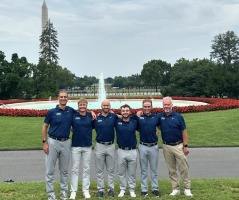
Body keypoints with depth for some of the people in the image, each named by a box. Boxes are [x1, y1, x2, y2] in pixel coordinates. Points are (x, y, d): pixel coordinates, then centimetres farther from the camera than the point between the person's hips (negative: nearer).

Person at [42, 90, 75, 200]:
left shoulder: (71, 111, 2)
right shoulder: (52, 112, -4)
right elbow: (44, 127, -1)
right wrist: (44, 142, -8)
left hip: (66, 142, 2)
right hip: (53, 142, -2)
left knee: (64, 170, 12)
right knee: (50, 170, 2)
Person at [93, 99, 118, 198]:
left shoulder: (113, 116, 1)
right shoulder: (96, 118, 0)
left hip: (111, 146, 1)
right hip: (99, 146, -1)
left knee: (111, 169, 10)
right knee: (99, 170, 7)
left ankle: (111, 189, 20)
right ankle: (100, 189, 17)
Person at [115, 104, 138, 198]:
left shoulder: (134, 122, 0)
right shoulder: (117, 122, -1)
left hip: (133, 151, 0)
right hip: (121, 151, 0)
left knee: (132, 173, 9)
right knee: (121, 173, 10)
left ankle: (132, 190, 22)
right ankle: (122, 189, 23)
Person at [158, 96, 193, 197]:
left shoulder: (178, 116, -6)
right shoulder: (160, 116, 0)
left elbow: (184, 131, -4)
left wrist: (185, 146, -6)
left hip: (178, 146, -2)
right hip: (166, 147, 2)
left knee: (183, 168, 3)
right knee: (171, 170, 11)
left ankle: (187, 189, 15)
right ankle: (175, 189, 22)